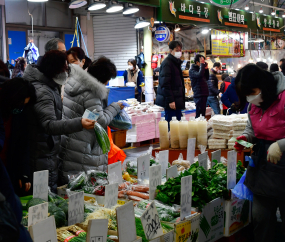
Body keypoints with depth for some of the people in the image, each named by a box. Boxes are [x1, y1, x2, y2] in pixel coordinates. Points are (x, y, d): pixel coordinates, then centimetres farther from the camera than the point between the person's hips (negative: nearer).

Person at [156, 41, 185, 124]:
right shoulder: (167, 63, -12)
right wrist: (170, 100, -23)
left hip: (177, 99, 10)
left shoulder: (176, 63, 18)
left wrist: (181, 101, 19)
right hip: (171, 101, -9)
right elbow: (165, 84, -19)